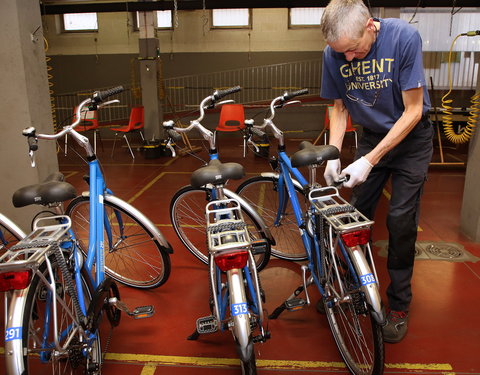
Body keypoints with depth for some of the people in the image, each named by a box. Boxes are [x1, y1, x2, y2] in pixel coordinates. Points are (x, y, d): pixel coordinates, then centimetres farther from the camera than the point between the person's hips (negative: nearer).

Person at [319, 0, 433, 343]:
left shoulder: (404, 37, -25)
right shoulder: (334, 54, -14)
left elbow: (413, 111, -23)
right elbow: (339, 107, 0)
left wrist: (369, 161, -27)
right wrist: (332, 155, -14)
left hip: (411, 137, -3)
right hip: (373, 135, 3)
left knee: (401, 221, -4)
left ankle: (399, 305, 14)